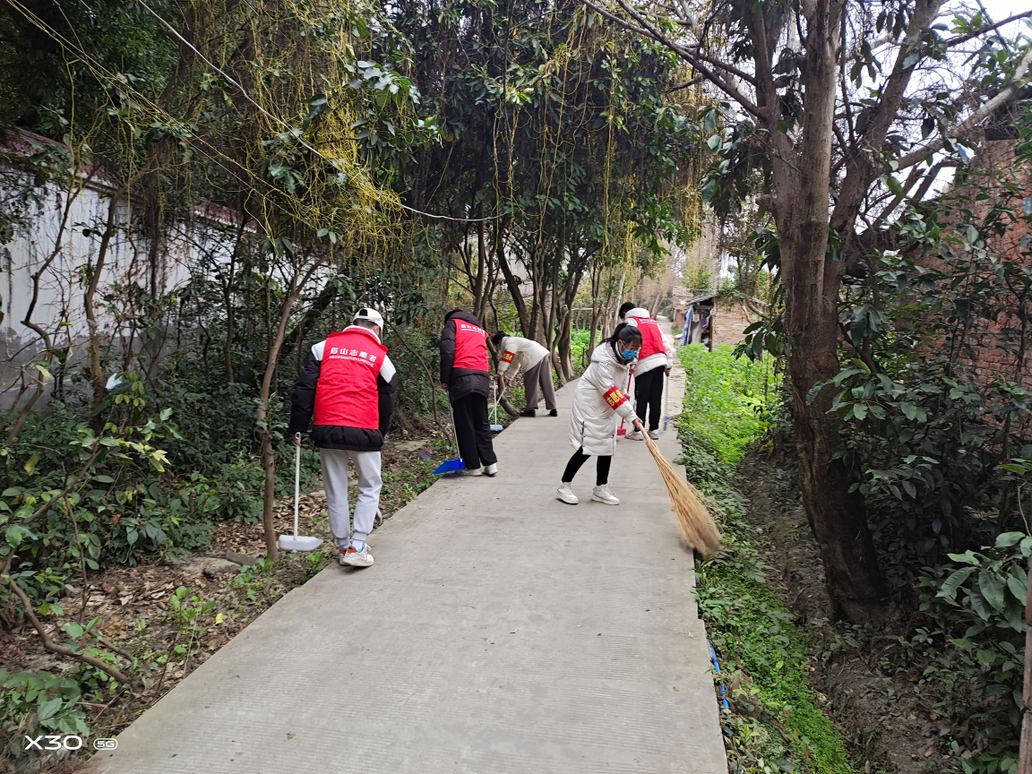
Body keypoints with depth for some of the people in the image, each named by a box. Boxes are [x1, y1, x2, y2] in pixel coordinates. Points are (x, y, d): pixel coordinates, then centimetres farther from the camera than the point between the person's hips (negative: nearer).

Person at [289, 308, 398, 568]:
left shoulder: (324, 347, 10)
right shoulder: (381, 358, 8)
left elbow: (304, 388, 4)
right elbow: (386, 405, 14)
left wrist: (298, 427, 8)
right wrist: (378, 436, 26)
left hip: (326, 429, 2)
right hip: (363, 433, -2)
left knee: (336, 491, 14)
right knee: (370, 487, 13)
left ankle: (344, 546, 21)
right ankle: (357, 546, 5)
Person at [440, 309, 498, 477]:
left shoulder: (453, 323, 13)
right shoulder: (480, 330, 29)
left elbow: (447, 351, -2)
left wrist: (444, 379, 0)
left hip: (461, 377, -5)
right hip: (482, 379, 5)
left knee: (464, 424, 1)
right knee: (482, 423, 11)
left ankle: (473, 466, 3)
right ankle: (490, 463, 8)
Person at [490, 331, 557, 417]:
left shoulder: (509, 342, 1)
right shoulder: (513, 342, 32)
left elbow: (506, 359, -12)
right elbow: (515, 364, 34)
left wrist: (500, 373, -11)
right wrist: (509, 377, 33)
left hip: (535, 358, -10)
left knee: (530, 384, -1)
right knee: (546, 383, 7)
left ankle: (531, 409, 3)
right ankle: (553, 409, 8)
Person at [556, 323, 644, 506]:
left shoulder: (622, 356, -2)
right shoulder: (604, 362, -29)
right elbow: (611, 394, -28)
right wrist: (631, 416, -26)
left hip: (606, 408, 9)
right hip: (589, 407, -9)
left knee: (607, 447, 8)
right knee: (587, 448, -6)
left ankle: (600, 489, 19)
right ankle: (564, 486, 9)